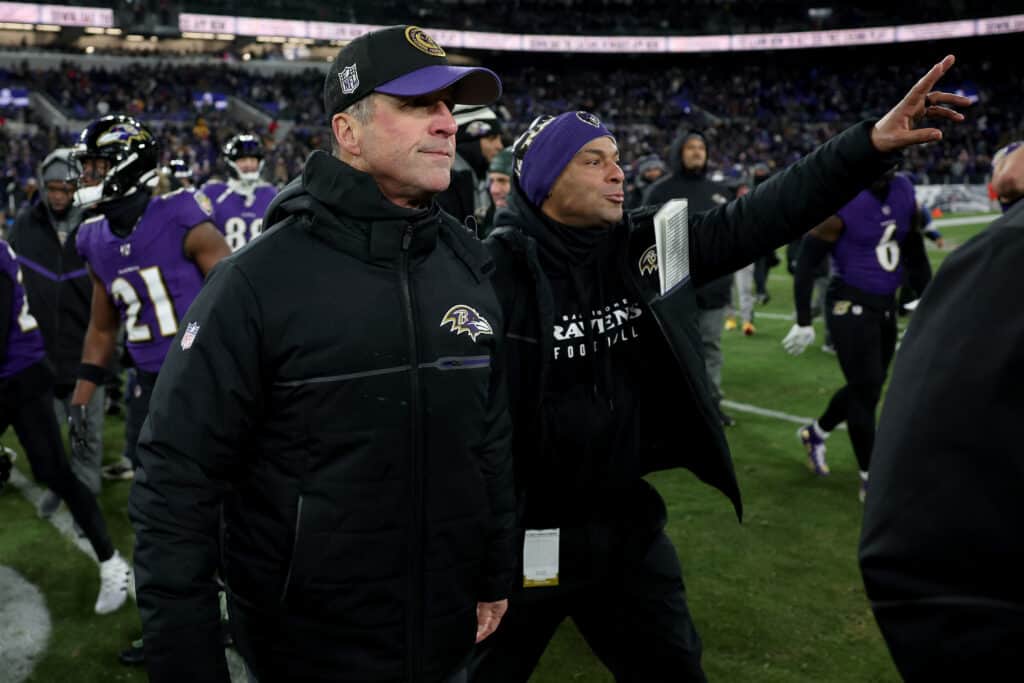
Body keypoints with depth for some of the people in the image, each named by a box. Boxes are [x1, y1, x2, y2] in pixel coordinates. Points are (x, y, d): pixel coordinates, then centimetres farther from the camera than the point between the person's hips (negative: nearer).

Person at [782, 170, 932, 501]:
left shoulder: (904, 191, 5)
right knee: (866, 390, -2)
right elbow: (807, 261, -13)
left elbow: (915, 252, 16)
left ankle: (815, 433, 40)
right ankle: (871, 479, 13)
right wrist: (803, 321, -13)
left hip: (886, 306, 7)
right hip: (851, 307, -7)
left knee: (866, 388, 14)